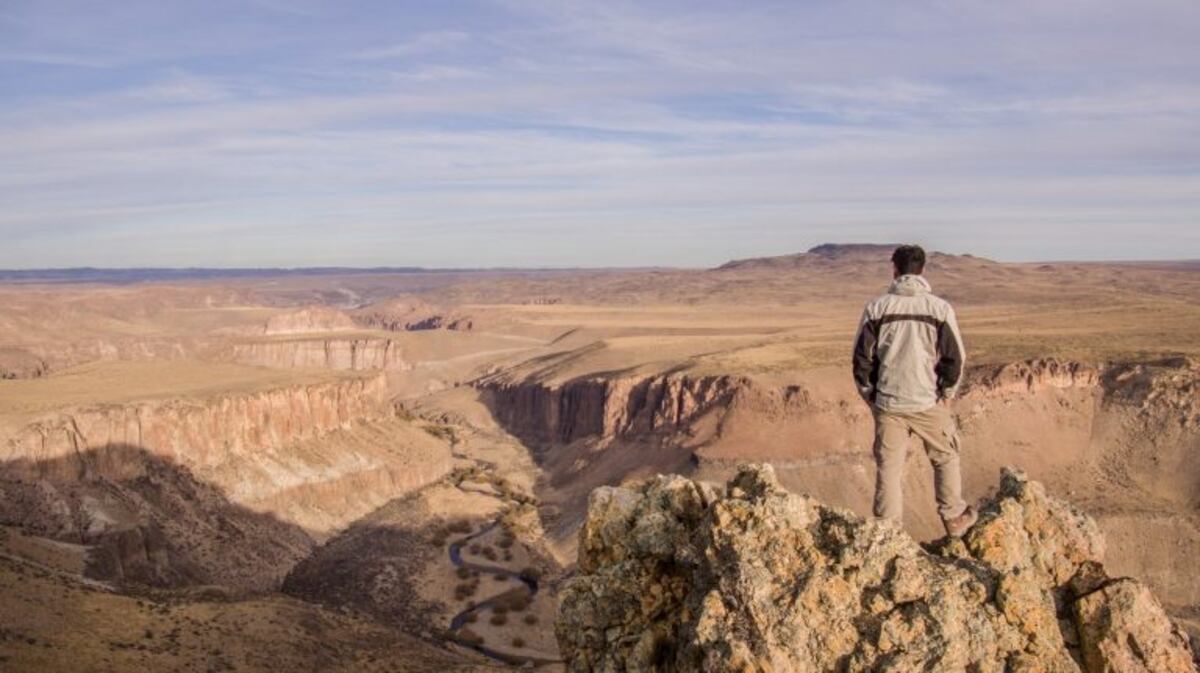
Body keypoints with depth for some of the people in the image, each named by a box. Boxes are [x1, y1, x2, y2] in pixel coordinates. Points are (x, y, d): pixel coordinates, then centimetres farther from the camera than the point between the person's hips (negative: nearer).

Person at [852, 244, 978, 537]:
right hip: (928, 403, 0)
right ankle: (954, 518, 30)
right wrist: (946, 394, 10)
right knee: (945, 459, 20)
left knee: (888, 468, 8)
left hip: (887, 404, 1)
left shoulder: (876, 308, -4)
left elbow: (861, 359, -1)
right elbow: (954, 358, -3)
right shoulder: (940, 308, -6)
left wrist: (871, 396, 11)